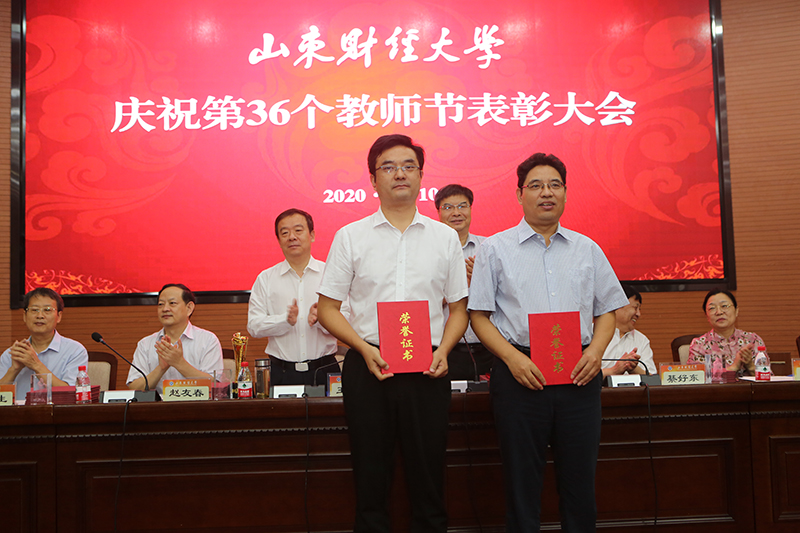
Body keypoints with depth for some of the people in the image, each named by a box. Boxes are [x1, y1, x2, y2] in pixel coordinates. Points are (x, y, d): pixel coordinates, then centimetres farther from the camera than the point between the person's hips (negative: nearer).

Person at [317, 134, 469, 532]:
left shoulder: (445, 237, 8)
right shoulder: (350, 237, 5)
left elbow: (458, 307, 11)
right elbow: (327, 308, 4)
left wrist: (443, 349, -6)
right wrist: (364, 348, -10)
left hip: (427, 369, 1)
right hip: (368, 367, -1)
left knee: (428, 476, 7)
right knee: (371, 477, 7)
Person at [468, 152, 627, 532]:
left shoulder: (587, 249, 15)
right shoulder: (496, 249, 6)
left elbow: (607, 311, 16)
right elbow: (479, 316, 2)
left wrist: (596, 349, -4)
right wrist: (513, 357, -12)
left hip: (579, 373, 3)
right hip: (519, 372, -2)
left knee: (581, 483, 6)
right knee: (522, 483, 3)